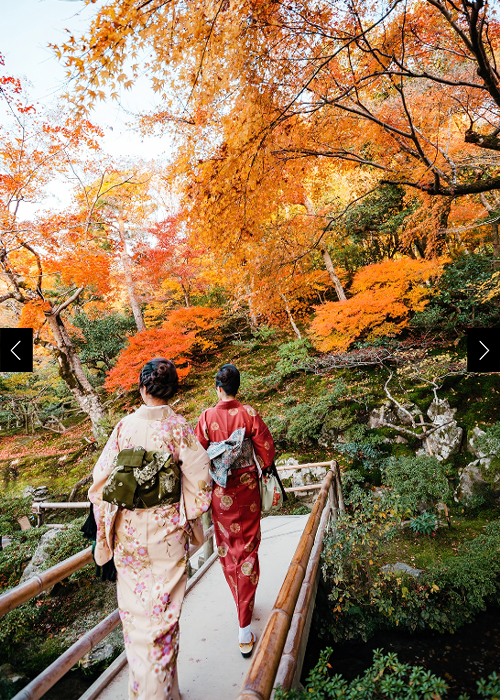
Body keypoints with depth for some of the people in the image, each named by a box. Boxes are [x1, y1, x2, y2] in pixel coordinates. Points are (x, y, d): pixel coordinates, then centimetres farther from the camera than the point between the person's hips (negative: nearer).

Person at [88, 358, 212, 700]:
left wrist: (106, 526, 10)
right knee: (164, 609, 13)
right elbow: (199, 480, -12)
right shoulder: (180, 427, -13)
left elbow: (102, 479, -4)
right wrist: (189, 516, 6)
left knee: (136, 607, 19)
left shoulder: (124, 426, -8)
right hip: (167, 532, -2)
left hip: (129, 530, 2)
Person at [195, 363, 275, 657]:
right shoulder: (249, 413, -13)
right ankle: (245, 627, 8)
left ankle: (240, 600, 43)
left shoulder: (207, 417, -11)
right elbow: (266, 448, -8)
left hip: (220, 491, 1)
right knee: (248, 550, 8)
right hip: (247, 488, -1)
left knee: (226, 547, 22)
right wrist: (261, 470, 12)